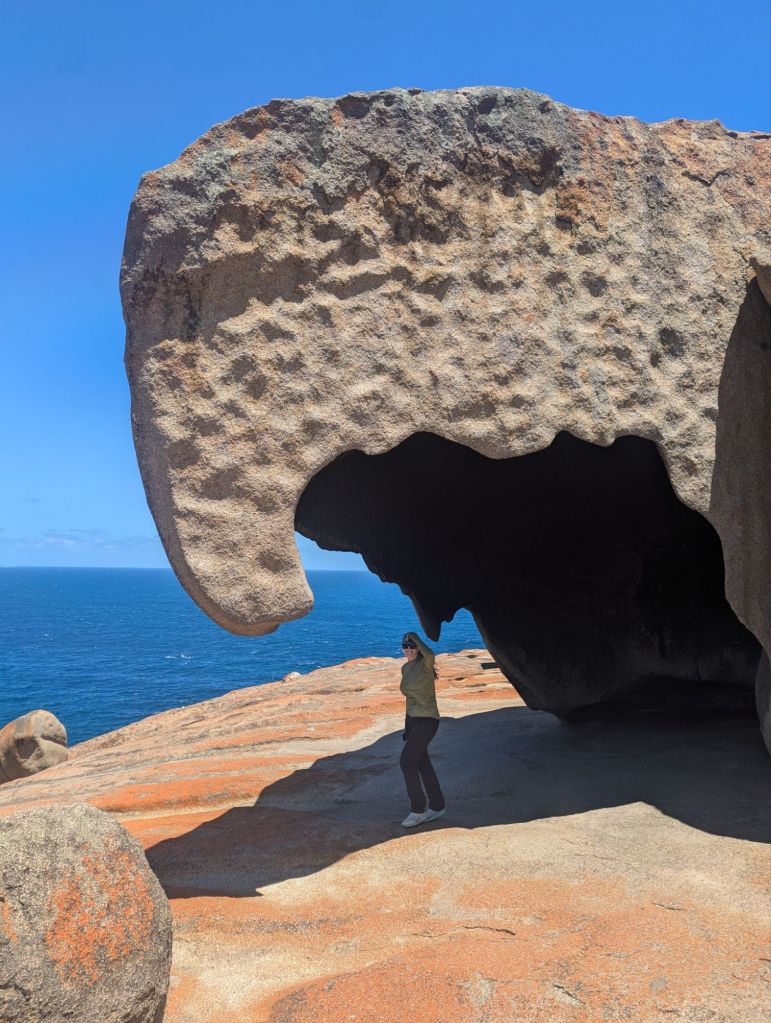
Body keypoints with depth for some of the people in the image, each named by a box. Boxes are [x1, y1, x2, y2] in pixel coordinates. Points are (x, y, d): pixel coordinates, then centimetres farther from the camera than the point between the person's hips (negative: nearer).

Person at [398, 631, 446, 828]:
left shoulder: (426, 663, -15)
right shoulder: (405, 669, 8)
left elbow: (430, 654, -41)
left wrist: (414, 636, -25)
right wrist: (407, 726, 20)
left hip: (427, 721, -8)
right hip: (412, 720, 8)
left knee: (406, 761, -13)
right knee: (422, 763, 13)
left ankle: (418, 809, 0)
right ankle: (437, 806, 26)